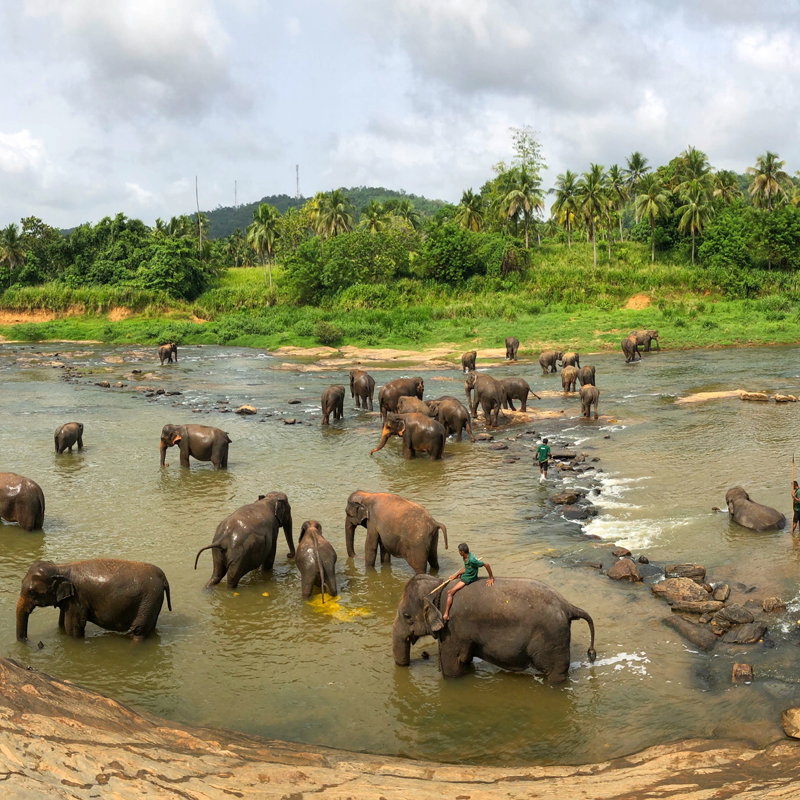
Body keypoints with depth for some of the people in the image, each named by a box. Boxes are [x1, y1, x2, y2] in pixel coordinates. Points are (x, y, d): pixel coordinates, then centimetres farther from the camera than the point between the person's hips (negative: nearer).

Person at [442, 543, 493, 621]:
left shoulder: (472, 560, -33)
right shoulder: (465, 557, -7)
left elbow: (486, 565, -27)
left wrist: (491, 578, -18)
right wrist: (455, 575, 6)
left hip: (468, 579, -9)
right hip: (465, 574, 9)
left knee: (450, 593, -14)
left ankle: (446, 615, -13)